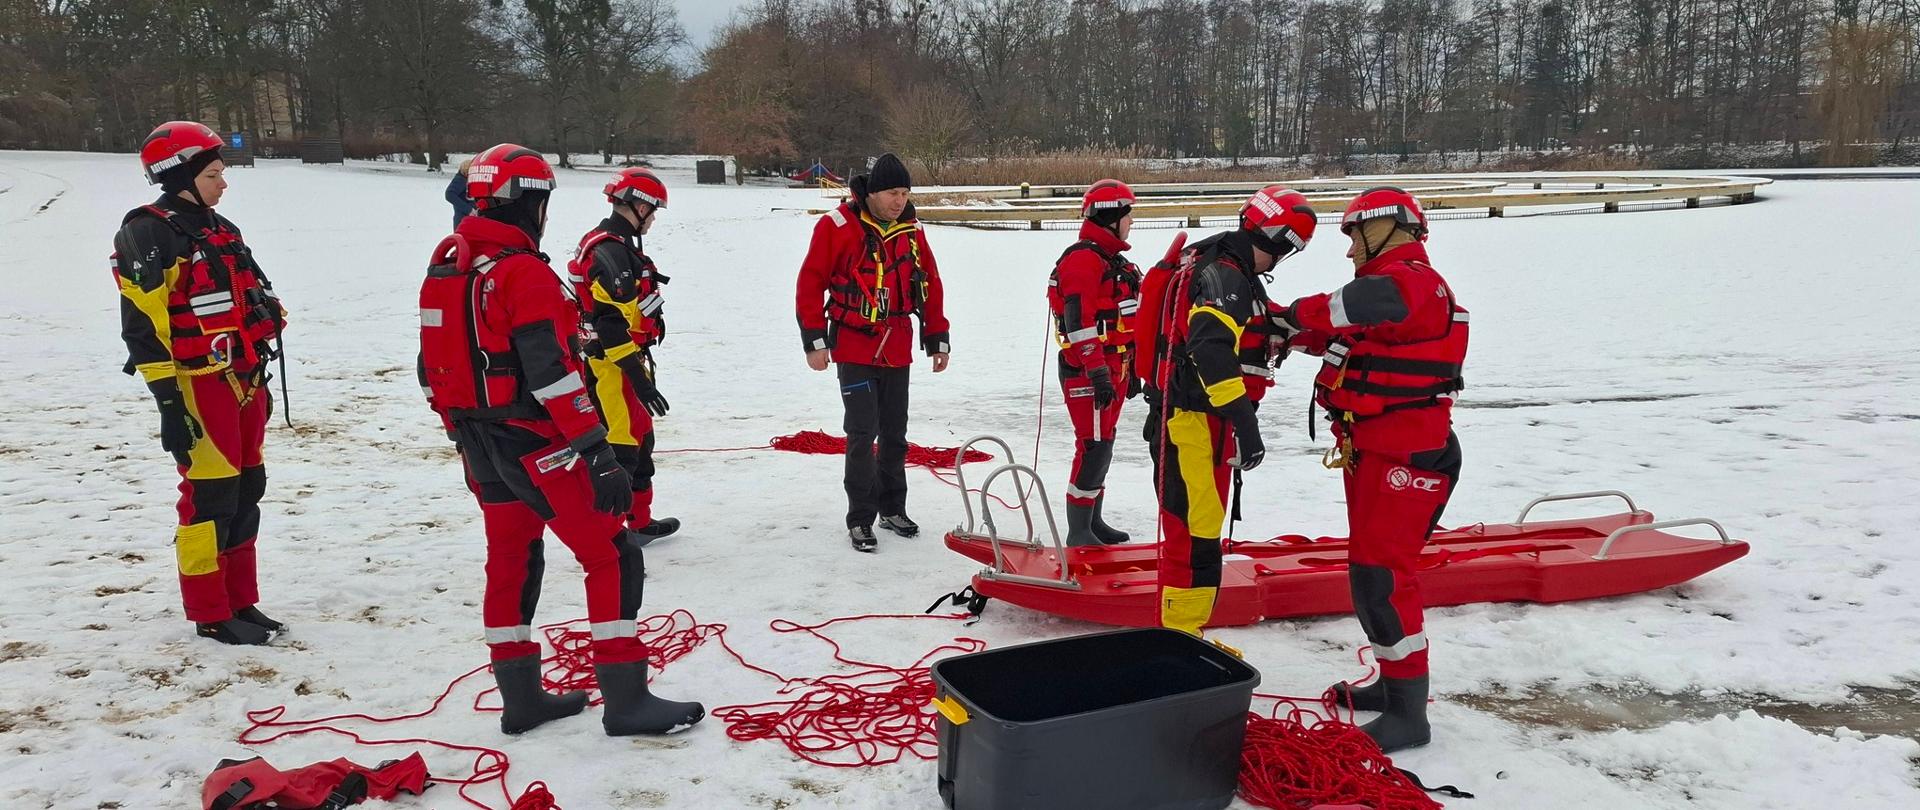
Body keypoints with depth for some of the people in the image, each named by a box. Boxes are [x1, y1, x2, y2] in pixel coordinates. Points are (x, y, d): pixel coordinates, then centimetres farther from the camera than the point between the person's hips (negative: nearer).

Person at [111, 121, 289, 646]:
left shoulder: (220, 231, 16)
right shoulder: (149, 234, -11)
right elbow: (143, 325, -16)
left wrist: (258, 381, 23)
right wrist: (168, 400, -20)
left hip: (243, 381, 9)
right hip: (199, 385, -9)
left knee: (245, 491, 12)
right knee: (210, 495, -4)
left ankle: (241, 602, 23)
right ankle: (211, 615, 7)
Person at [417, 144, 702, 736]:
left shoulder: (444, 267, 9)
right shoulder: (524, 273, -18)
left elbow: (434, 369, 15)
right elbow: (552, 373, -24)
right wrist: (598, 454, -23)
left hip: (481, 446, 9)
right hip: (535, 444, -9)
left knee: (511, 561, 17)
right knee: (611, 557, -2)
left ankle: (521, 698, 26)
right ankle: (626, 702, 0)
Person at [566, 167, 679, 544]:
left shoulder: (617, 244, 14)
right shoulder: (610, 252, -20)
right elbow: (610, 323, -27)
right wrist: (639, 379, -27)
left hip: (623, 362, 11)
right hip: (613, 369, -11)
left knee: (640, 438, 20)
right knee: (620, 449, -8)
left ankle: (641, 523, 33)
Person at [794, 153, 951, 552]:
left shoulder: (912, 231, 4)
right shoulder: (837, 226, -11)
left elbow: (930, 286, 13)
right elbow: (811, 283, -9)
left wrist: (938, 339, 14)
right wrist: (814, 340, -11)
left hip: (897, 350, 5)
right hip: (854, 348, -5)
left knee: (894, 433, 13)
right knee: (863, 433, -7)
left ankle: (892, 508, 28)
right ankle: (860, 519, 4)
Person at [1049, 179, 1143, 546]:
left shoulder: (1115, 261, 18)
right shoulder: (1082, 260, -15)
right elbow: (1080, 323, -22)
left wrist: (1131, 369, 24)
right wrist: (1098, 372, -25)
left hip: (1112, 368, 10)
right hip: (1087, 371, -10)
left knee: (1102, 445, 15)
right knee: (1094, 446, -10)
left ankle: (1093, 521, 26)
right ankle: (1079, 532, -5)